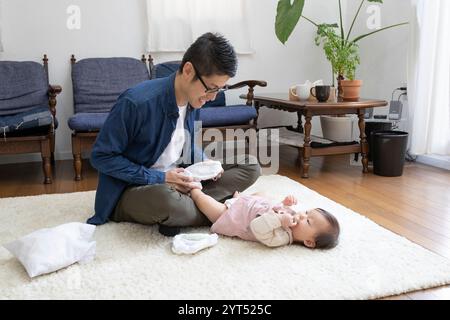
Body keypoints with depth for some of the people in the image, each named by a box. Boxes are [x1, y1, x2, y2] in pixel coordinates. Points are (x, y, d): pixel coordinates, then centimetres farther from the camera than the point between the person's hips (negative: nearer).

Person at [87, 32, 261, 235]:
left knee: (250, 167, -3)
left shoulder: (193, 98, -2)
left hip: (177, 181, 7)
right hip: (132, 190, -7)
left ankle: (188, 204, -18)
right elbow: (101, 156, -18)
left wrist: (204, 162, -6)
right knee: (165, 200, -43)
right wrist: (159, 178, -23)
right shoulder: (136, 102, -25)